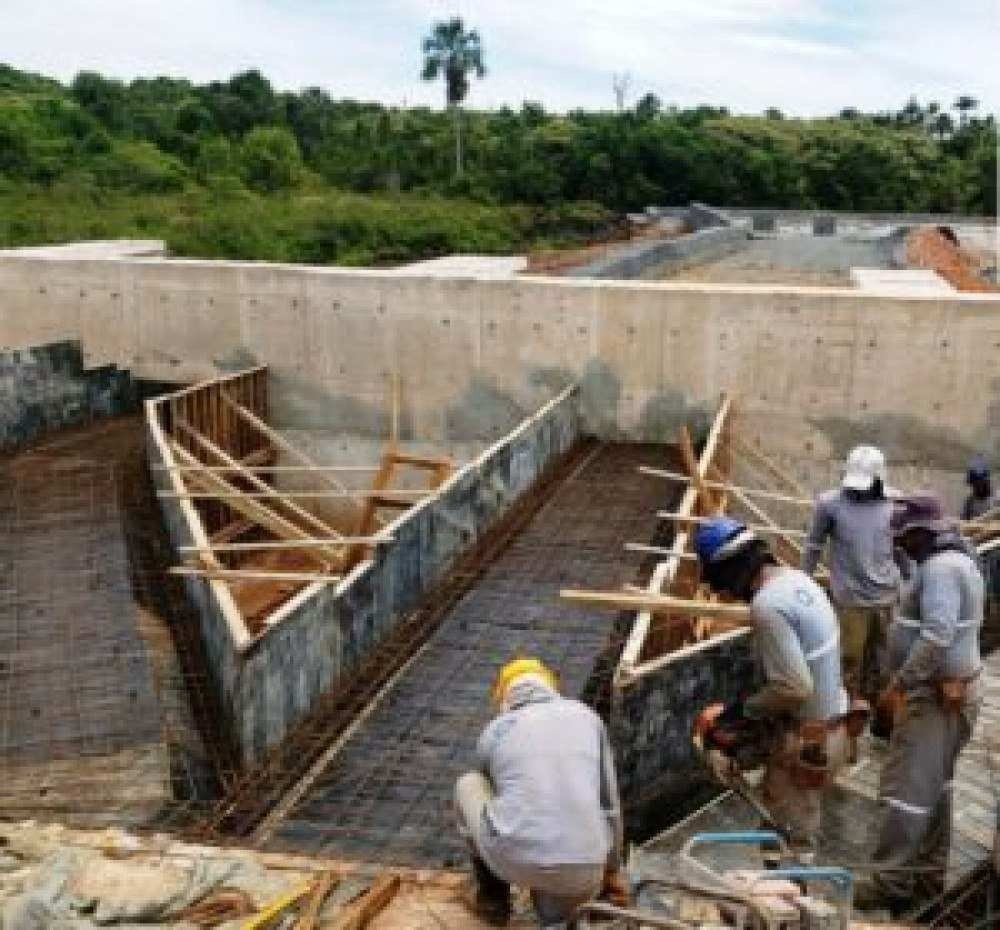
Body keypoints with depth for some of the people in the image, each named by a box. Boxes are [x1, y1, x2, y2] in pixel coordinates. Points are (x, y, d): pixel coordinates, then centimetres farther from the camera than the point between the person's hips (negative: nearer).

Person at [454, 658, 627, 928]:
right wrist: (612, 870, 38)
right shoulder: (586, 717, 20)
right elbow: (609, 802, 23)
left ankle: (493, 895, 28)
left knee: (469, 785, 27)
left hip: (517, 859, -1)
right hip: (583, 875, 1)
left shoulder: (494, 732, 17)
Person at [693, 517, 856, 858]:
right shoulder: (797, 578, 3)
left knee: (788, 839, 7)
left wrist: (744, 709, -14)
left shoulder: (767, 606, -27)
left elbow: (795, 688, -28)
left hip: (806, 739, -9)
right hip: (832, 722, 9)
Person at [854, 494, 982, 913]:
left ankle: (892, 882, -1)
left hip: (935, 693, -11)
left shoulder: (940, 567, -20)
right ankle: (931, 868, 28)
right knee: (935, 782, 18)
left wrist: (900, 682, -23)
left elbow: (937, 636, -29)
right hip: (953, 688, 11)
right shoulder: (958, 559, 13)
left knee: (906, 785, -6)